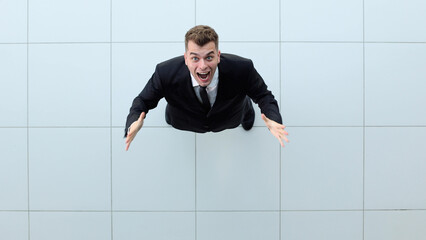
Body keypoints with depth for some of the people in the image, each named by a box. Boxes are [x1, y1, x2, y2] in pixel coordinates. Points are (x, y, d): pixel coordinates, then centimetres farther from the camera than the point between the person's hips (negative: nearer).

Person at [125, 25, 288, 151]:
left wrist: (273, 119, -47)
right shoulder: (166, 73, -41)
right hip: (185, 124, 0)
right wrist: (133, 123, -48)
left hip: (230, 121, 1)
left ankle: (245, 106, 69)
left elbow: (263, 95, -25)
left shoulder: (242, 69, -42)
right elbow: (144, 100, -25)